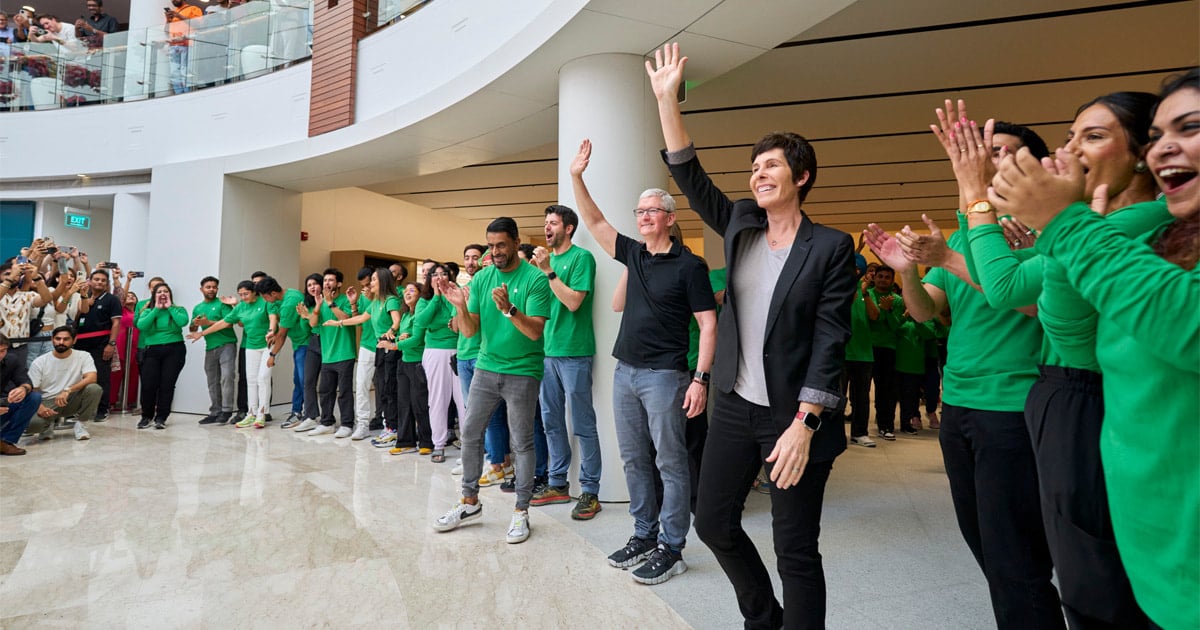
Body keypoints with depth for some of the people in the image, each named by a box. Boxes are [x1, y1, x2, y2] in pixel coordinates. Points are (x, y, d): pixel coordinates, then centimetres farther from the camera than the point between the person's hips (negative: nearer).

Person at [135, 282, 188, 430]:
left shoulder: (178, 310, 8)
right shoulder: (148, 312, 13)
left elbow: (183, 321, -15)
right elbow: (141, 326, -7)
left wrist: (170, 307, -4)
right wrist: (156, 309, -3)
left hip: (174, 350, -2)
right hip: (153, 351, 2)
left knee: (167, 384, -5)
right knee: (148, 384, -7)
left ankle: (161, 418, 4)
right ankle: (146, 416, 11)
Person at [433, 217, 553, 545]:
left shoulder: (535, 279, -10)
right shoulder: (480, 278, 4)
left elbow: (535, 331, -16)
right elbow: (470, 331, 2)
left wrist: (508, 308, -31)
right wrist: (460, 307, -17)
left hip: (522, 372, -5)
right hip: (486, 367, 5)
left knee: (521, 442, 4)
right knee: (470, 433, 9)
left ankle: (521, 512, 17)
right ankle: (470, 502, 26)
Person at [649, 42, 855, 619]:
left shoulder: (831, 247, -8)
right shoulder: (741, 225, 6)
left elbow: (830, 340, -12)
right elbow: (689, 175, 4)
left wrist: (803, 423, -19)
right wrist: (666, 98, -2)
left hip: (794, 416, -5)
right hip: (734, 407, 6)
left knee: (795, 550, 3)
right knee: (713, 523, 14)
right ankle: (762, 619, 38)